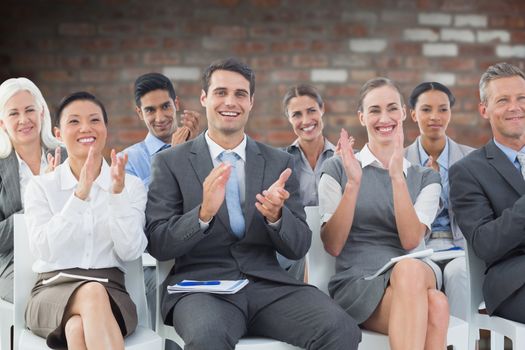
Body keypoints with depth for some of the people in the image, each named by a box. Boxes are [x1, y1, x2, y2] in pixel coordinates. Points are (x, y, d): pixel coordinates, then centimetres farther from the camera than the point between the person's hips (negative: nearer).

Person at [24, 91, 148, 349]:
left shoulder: (132, 185, 10)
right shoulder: (41, 187, 8)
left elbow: (130, 251, -4)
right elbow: (44, 250, -9)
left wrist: (118, 193, -17)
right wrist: (80, 194, -19)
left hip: (111, 291, 0)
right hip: (52, 291, 0)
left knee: (79, 327, -36)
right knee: (92, 293, -36)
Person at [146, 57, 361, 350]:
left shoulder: (279, 162, 13)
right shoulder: (170, 163, 7)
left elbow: (298, 248, 9)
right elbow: (158, 245, -1)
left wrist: (276, 215, -13)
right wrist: (203, 213, -20)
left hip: (269, 284, 3)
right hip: (202, 285, -3)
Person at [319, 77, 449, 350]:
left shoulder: (425, 178, 14)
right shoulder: (338, 168, 8)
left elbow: (410, 241, -4)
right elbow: (332, 245, -2)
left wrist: (397, 176, -14)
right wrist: (353, 183, -14)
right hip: (356, 282, -3)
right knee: (434, 305, -35)